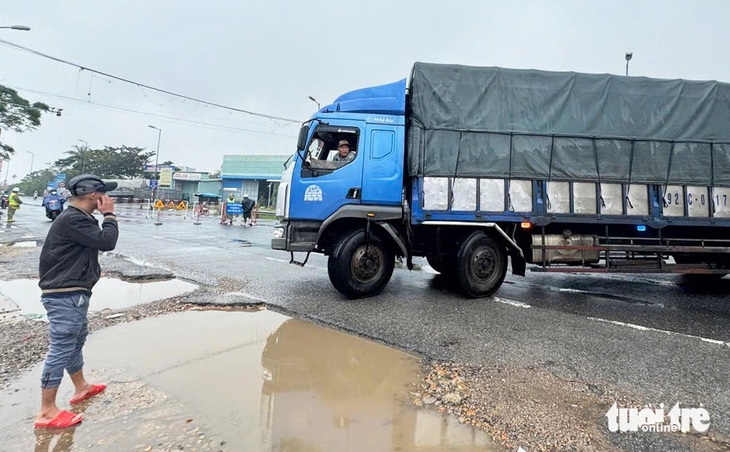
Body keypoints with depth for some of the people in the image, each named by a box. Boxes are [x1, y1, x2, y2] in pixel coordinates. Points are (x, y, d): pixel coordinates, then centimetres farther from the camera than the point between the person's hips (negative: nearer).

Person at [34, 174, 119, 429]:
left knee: (76, 340, 23)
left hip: (72, 293, 11)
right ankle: (47, 411, 7)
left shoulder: (78, 218, 14)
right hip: (66, 296, -11)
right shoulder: (72, 219, -21)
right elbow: (106, 242, -23)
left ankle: (81, 387, 41)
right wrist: (109, 215, -13)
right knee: (61, 348, -4)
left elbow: (98, 242, 17)